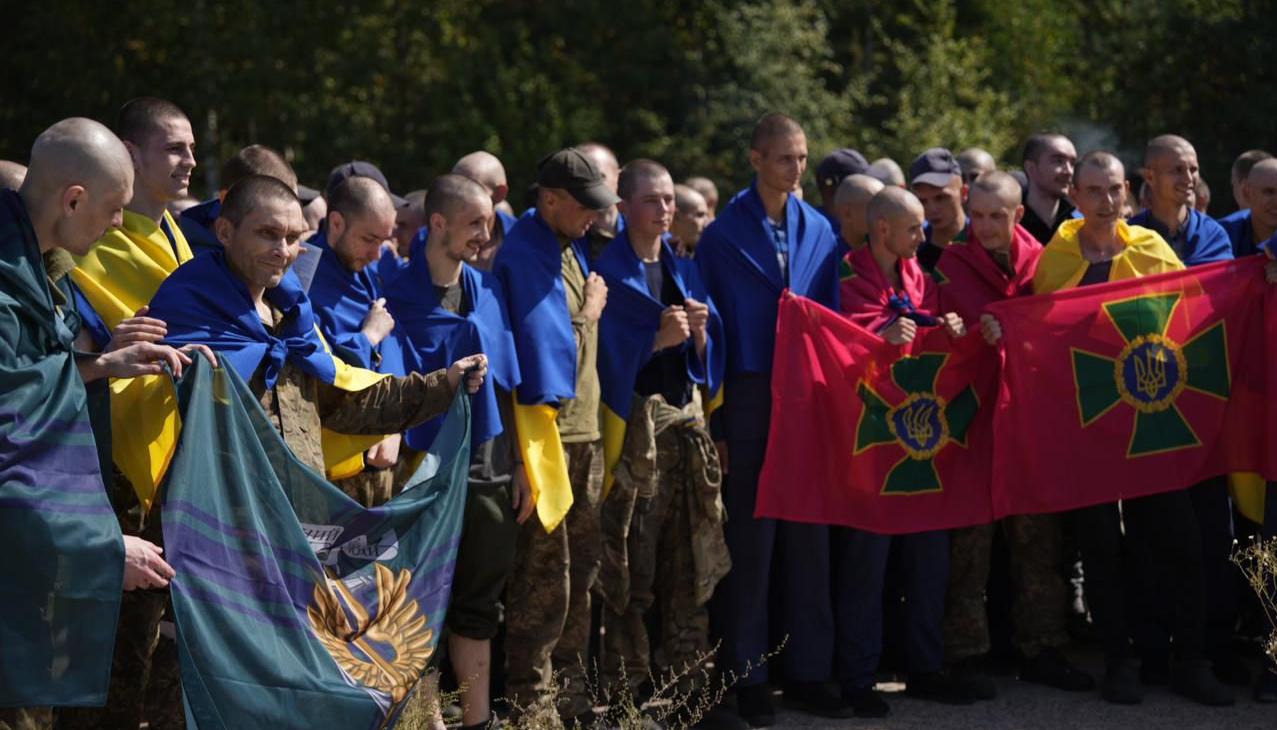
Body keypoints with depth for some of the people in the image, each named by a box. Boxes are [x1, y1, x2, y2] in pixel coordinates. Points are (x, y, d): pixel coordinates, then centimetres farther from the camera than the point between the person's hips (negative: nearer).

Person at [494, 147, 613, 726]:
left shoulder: (573, 246, 14)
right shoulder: (524, 253, -15)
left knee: (582, 568, 14)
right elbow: (547, 340, -21)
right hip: (547, 428, -9)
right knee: (545, 572, -5)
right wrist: (589, 313, -6)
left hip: (585, 427, 9)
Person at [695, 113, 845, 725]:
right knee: (750, 541, 1)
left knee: (808, 538, 6)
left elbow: (832, 317, 10)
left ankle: (808, 673, 14)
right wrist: (715, 424, -8)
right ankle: (748, 676, 9)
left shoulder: (819, 231, 8)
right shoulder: (723, 236, -3)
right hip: (749, 402, -3)